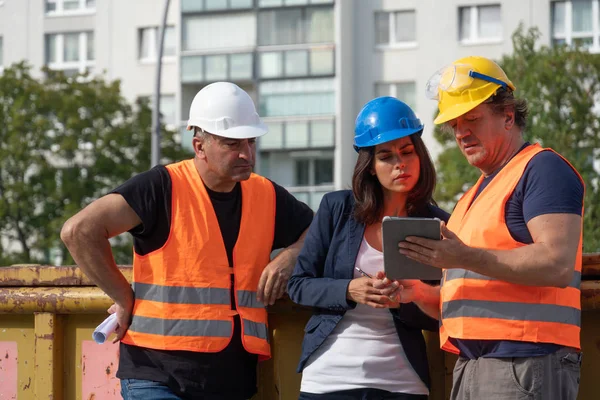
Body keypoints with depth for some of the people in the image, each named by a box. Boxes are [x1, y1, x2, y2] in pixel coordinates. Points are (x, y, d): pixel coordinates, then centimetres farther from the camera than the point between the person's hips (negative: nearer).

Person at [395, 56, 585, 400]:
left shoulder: (543, 169, -3)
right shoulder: (476, 194, 26)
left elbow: (557, 265, -18)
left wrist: (465, 258, -22)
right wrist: (419, 294, 7)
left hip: (525, 365, -9)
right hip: (471, 368, 9)